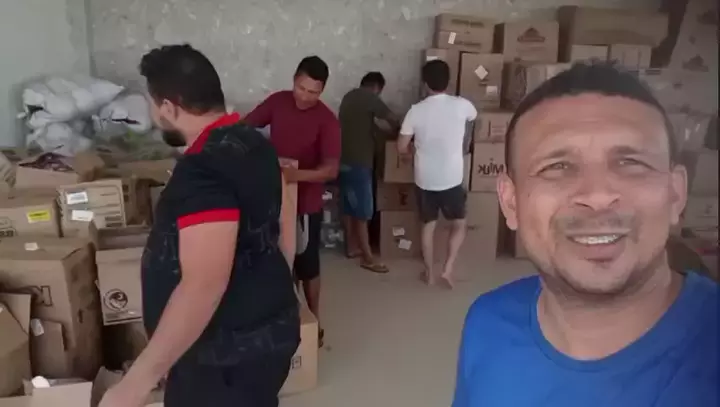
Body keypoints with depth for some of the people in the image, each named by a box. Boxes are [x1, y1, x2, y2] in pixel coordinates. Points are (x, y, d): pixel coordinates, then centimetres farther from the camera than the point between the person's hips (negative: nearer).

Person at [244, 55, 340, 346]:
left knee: (307, 266, 8)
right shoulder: (277, 102, -3)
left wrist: (297, 174, -40)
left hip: (305, 204, -4)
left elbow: (331, 169, -23)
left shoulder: (327, 120, -16)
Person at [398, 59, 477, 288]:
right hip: (452, 180, -1)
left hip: (424, 180, 1)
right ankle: (448, 269, 8)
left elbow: (401, 148, -2)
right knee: (459, 225, 18)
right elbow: (473, 117, 17)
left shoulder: (416, 111, -8)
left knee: (428, 226, 17)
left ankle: (429, 273, 26)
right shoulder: (461, 105, -9)